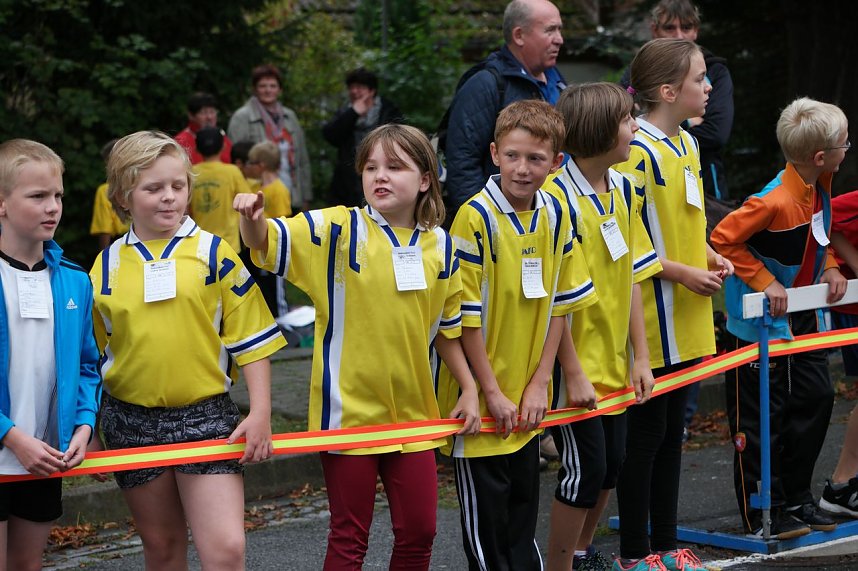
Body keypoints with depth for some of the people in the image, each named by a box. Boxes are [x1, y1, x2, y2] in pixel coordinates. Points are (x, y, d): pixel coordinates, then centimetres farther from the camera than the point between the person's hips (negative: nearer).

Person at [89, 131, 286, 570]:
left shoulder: (215, 254, -2)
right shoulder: (107, 266, 5)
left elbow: (250, 337, -1)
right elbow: (93, 354, 13)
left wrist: (260, 413, -7)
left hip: (205, 417, -2)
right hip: (132, 420, 2)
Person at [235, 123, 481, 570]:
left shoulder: (440, 246, 4)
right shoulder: (337, 230, -7)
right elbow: (267, 243, -18)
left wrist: (469, 389, 11)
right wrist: (252, 218, -40)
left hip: (413, 413, 4)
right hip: (349, 411, -3)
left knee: (418, 532, 10)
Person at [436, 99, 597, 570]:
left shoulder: (556, 217, 1)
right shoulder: (476, 217, -16)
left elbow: (559, 304, 7)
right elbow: (465, 315, -15)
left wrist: (539, 382, 0)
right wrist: (492, 393, -14)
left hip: (527, 398, 5)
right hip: (483, 396, -5)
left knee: (523, 506, 15)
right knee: (484, 510, 3)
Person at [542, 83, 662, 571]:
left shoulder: (623, 190, 4)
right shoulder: (558, 197, -19)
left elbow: (631, 277, 8)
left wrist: (640, 357, 5)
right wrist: (572, 374, -18)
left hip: (614, 362, 7)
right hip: (576, 362, -7)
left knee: (612, 462, 15)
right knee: (585, 467, -3)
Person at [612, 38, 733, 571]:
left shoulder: (688, 144, 11)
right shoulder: (637, 152, -18)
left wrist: (710, 256, 5)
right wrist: (681, 272, -19)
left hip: (687, 321, 9)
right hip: (650, 321, -9)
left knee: (672, 428, 15)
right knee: (646, 431, 0)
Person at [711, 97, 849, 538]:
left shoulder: (819, 186, 1)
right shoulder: (775, 201, -28)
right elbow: (723, 238, -24)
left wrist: (830, 267, 3)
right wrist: (765, 282, -22)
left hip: (803, 316, 9)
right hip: (761, 321, -9)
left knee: (816, 399, 12)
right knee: (762, 418, -1)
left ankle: (796, 499, 24)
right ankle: (761, 514, 9)